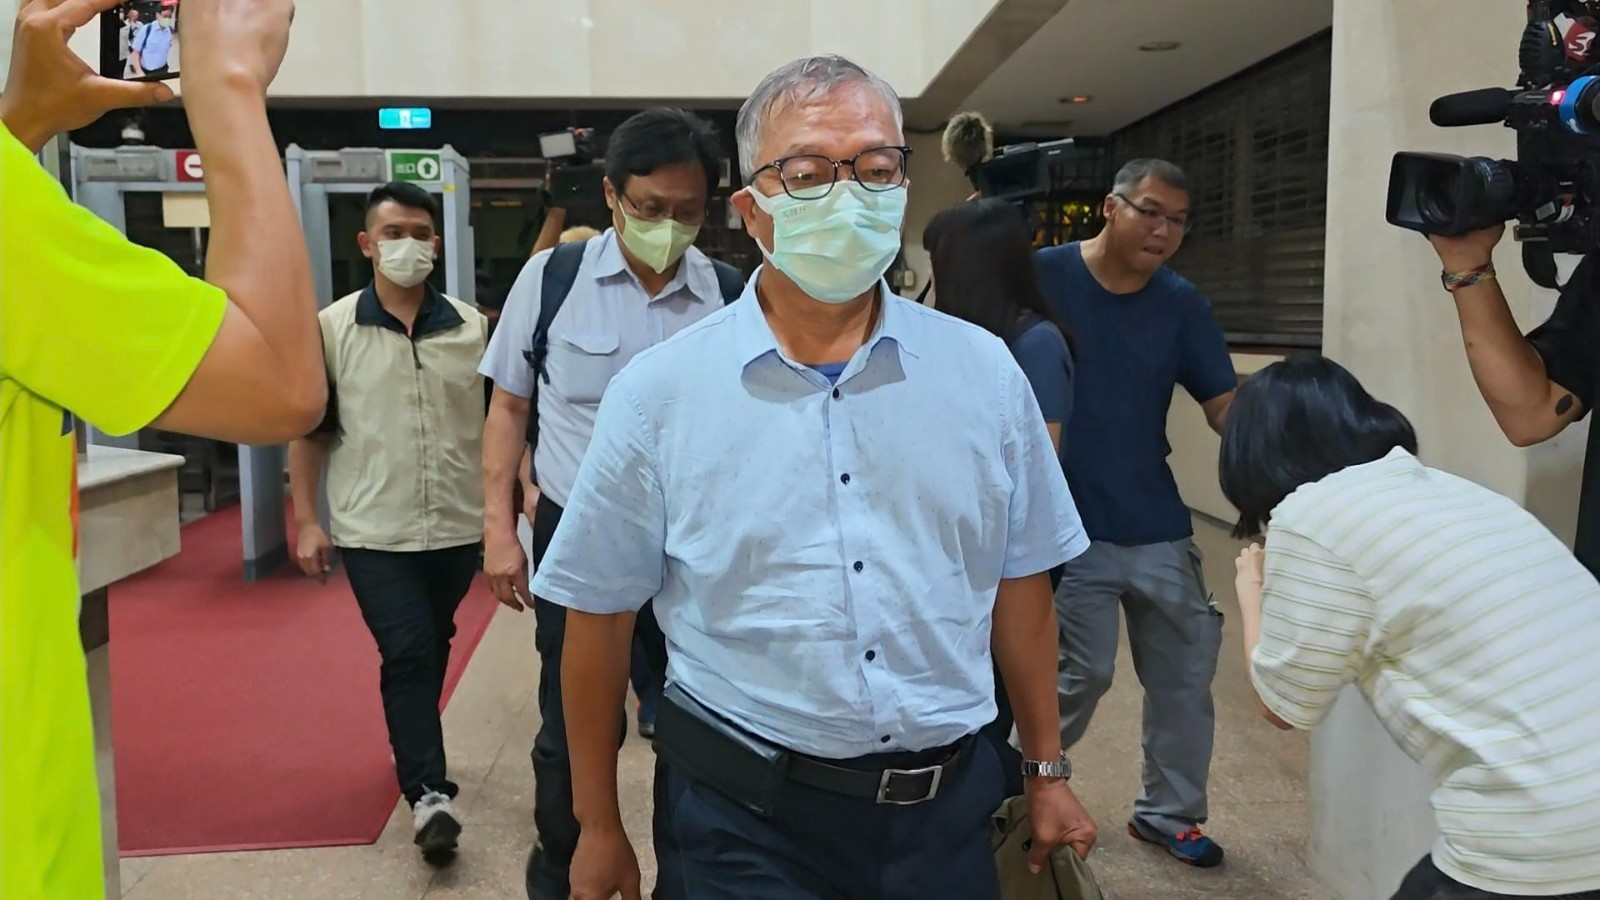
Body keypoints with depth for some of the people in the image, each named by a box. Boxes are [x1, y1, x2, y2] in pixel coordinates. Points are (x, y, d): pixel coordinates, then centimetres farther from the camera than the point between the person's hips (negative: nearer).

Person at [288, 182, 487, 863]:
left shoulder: (473, 328, 2)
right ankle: (429, 793, 1)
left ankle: (412, 750, 39)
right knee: (405, 655, -5)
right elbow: (309, 429, 1)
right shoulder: (331, 328, -3)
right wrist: (304, 520, -2)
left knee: (433, 651, 17)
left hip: (457, 526, 3)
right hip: (375, 530, -2)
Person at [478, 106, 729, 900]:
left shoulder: (730, 296, -4)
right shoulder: (551, 277, -4)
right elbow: (509, 406, 3)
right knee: (576, 730, 13)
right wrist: (499, 528, -1)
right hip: (577, 536, 0)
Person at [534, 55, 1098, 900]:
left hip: (948, 806, 3)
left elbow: (1018, 580, 7)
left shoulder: (983, 372, -2)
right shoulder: (656, 394, -10)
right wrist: (599, 828, 3)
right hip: (748, 821, -2)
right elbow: (599, 615, -3)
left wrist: (1047, 771, 12)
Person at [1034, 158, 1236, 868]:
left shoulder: (1181, 303, 3)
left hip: (1159, 525, 5)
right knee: (1083, 671, 0)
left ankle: (1167, 811, 29)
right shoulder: (1042, 276, -9)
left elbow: (1226, 407, 1)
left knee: (1187, 667, 10)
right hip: (1071, 525, -5)